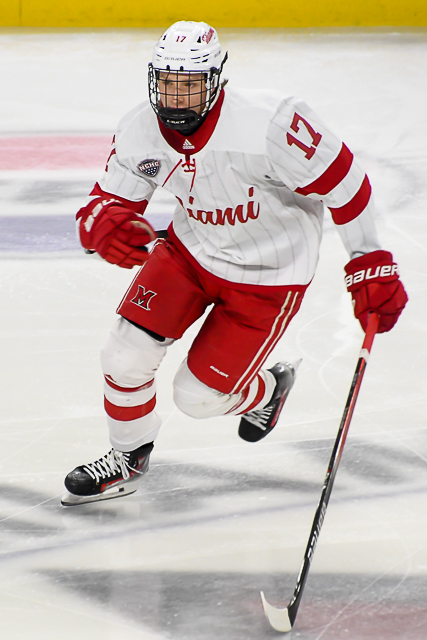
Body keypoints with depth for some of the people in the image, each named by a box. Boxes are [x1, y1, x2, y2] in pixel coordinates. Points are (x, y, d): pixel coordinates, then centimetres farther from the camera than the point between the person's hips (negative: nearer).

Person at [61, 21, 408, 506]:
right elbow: (106, 202, -7)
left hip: (267, 277, -5)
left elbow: (341, 181, -24)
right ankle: (128, 457, 24)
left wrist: (371, 264, -16)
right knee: (125, 358, -5)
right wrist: (104, 225, -34)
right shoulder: (140, 132, -16)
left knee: (198, 397, -3)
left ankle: (265, 392, 33)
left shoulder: (266, 125, -34)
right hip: (191, 249, 5)